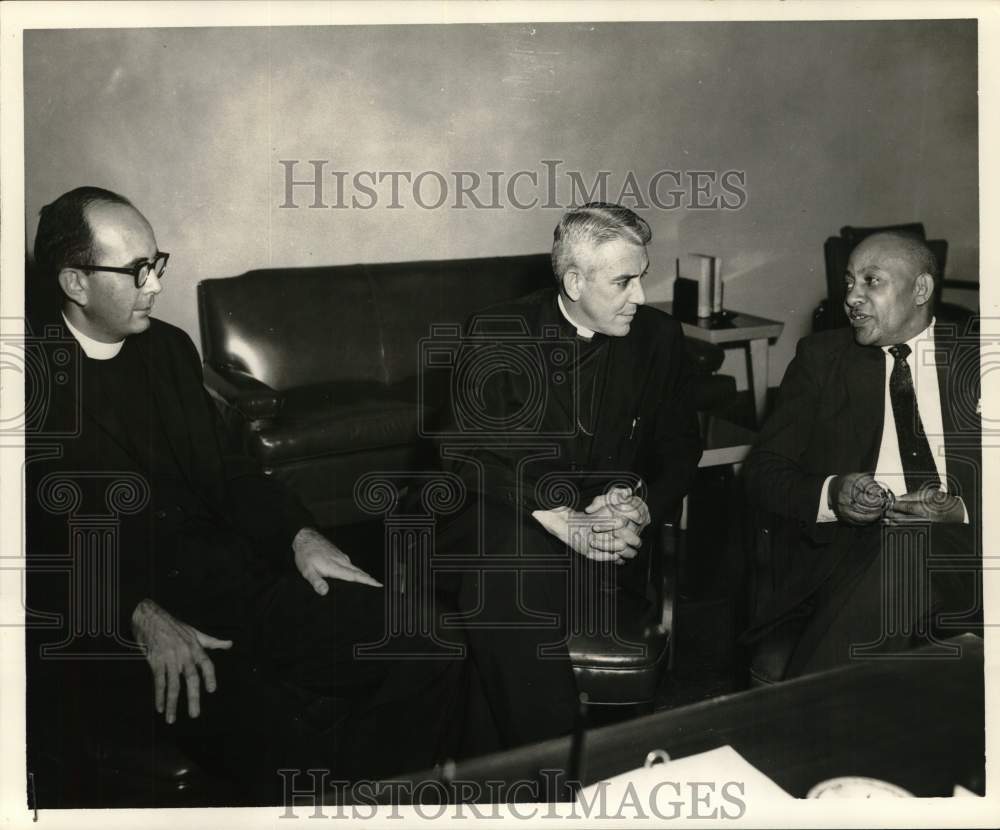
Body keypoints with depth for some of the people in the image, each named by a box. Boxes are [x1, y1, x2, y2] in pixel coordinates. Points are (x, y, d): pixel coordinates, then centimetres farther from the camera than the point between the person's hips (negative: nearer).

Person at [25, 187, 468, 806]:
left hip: (218, 573, 6)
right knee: (290, 736, -33)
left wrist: (300, 535, -2)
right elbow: (41, 546, -10)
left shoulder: (169, 347, 13)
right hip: (107, 615, -5)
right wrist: (140, 616, -23)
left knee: (428, 653, -15)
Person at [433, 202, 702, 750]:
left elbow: (679, 448, 11)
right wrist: (562, 519, -22)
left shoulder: (658, 337, 8)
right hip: (512, 523, -1)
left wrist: (642, 508, -12)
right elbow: (464, 448, -12)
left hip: (613, 531, 2)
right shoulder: (497, 335, -2)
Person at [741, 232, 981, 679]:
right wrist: (831, 494, -11)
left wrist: (962, 508, -13)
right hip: (848, 547, 0)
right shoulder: (821, 357, 16)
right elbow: (763, 471, 9)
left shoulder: (976, 361, 14)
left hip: (959, 543, 1)